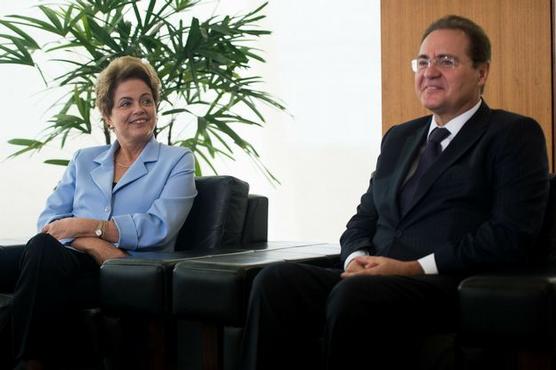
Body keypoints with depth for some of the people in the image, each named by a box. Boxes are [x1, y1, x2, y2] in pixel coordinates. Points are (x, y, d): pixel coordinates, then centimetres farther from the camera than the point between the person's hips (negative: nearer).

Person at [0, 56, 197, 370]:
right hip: (73, 261, 4)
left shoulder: (177, 161, 11)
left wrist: (85, 225, -10)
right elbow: (49, 219, 9)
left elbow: (159, 228, -5)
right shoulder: (84, 160, 24)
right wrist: (93, 244, -13)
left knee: (43, 249, -36)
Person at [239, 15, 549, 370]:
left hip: (452, 287, -6)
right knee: (277, 280, -23)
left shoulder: (515, 135, 5)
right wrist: (358, 258, -1)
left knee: (354, 294, -36)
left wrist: (414, 268, -14)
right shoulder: (398, 138, 25)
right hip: (375, 280, 6)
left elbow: (511, 236, -8)